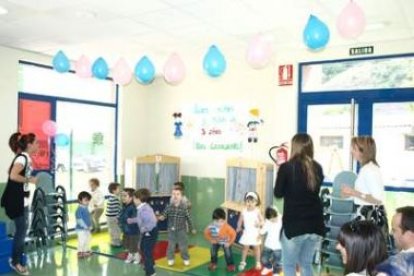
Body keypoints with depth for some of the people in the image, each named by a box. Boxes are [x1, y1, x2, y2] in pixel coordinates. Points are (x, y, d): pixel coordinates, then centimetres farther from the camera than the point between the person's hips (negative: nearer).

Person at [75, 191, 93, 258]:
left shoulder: (86, 209, 9)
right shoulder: (79, 209, -18)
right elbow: (79, 219, -22)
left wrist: (90, 226, 9)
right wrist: (85, 226, -21)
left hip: (87, 229, 9)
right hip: (81, 229, -9)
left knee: (88, 240, 16)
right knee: (82, 241, -3)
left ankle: (87, 251, 29)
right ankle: (80, 252, 10)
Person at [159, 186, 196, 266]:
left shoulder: (184, 207, -12)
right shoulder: (169, 207, -7)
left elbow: (189, 219, -4)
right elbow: (164, 215, 2)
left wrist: (192, 229, 2)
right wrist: (161, 217, -22)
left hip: (181, 230, -2)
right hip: (171, 230, 2)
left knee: (183, 246, 8)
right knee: (171, 246, 12)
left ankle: (186, 259, 27)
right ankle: (170, 259, 29)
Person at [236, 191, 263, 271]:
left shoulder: (257, 211, -13)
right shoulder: (243, 211, -8)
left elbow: (262, 221, -11)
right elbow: (240, 221, 5)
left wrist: (259, 224, -31)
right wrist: (239, 228, 10)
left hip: (255, 233, -1)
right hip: (246, 233, 1)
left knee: (256, 247, 12)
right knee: (245, 247, 11)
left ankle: (258, 262, 27)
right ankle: (243, 262, 25)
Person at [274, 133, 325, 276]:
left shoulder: (287, 167, -10)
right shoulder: (317, 168, 3)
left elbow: (278, 193, 0)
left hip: (294, 225, -5)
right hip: (315, 224, 5)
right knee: (306, 264, 20)